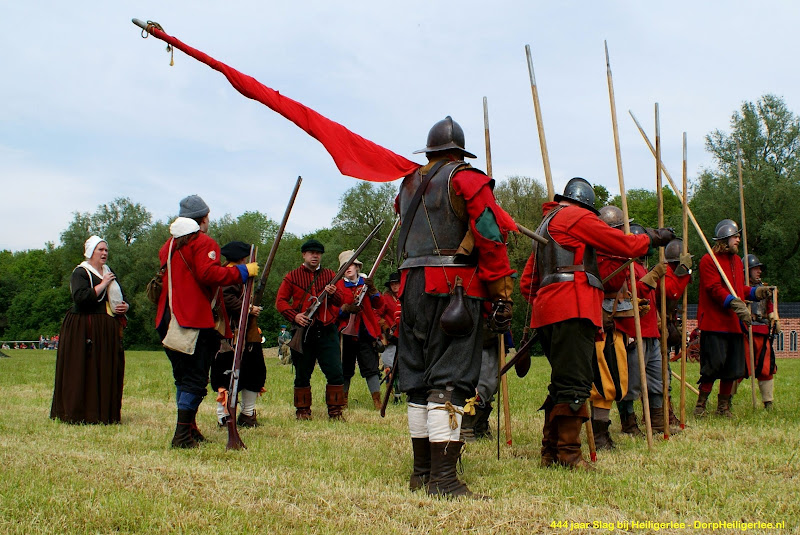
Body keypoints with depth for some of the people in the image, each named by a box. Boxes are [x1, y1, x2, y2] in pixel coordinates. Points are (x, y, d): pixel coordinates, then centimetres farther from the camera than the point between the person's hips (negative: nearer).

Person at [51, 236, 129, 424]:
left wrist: (125, 306, 4)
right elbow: (80, 297, -22)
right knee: (84, 371, -8)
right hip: (84, 329, -7)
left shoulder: (109, 273, 19)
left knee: (109, 372, 3)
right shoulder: (80, 273, -4)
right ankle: (81, 414, -4)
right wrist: (102, 284, -14)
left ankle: (106, 413, 8)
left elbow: (120, 299, 27)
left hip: (108, 330, 7)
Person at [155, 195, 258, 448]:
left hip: (170, 320, 8)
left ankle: (189, 428, 22)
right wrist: (242, 271, -14)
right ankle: (183, 434, -9)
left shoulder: (168, 245, 15)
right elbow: (209, 274, -21)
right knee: (195, 379, -4)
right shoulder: (204, 243, -8)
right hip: (198, 320, -7)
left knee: (183, 377, 17)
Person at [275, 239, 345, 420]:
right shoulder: (292, 276, 7)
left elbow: (341, 302, 10)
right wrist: (294, 316, -13)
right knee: (302, 374, 6)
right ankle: (302, 410, 19)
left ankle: (335, 410, 2)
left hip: (326, 331, 1)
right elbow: (280, 301, 4)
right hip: (303, 331, -1)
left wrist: (333, 294, -14)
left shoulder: (330, 275, 13)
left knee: (335, 372, -7)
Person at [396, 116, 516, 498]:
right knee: (450, 381, -9)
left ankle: (422, 472, 17)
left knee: (419, 380, 10)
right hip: (454, 289, -6)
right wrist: (502, 296, -7)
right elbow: (490, 238, -9)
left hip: (412, 287, 6)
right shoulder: (466, 179, -1)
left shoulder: (409, 184, 19)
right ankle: (443, 478, -14)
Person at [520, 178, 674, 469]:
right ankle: (569, 453, -12)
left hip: (548, 309, 10)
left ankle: (551, 452, 14)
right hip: (572, 309, -10)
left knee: (562, 384, 12)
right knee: (574, 383, -11)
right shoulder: (577, 216, 1)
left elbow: (527, 281, 27)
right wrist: (653, 237, 16)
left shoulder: (547, 223, 29)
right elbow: (625, 245, 0)